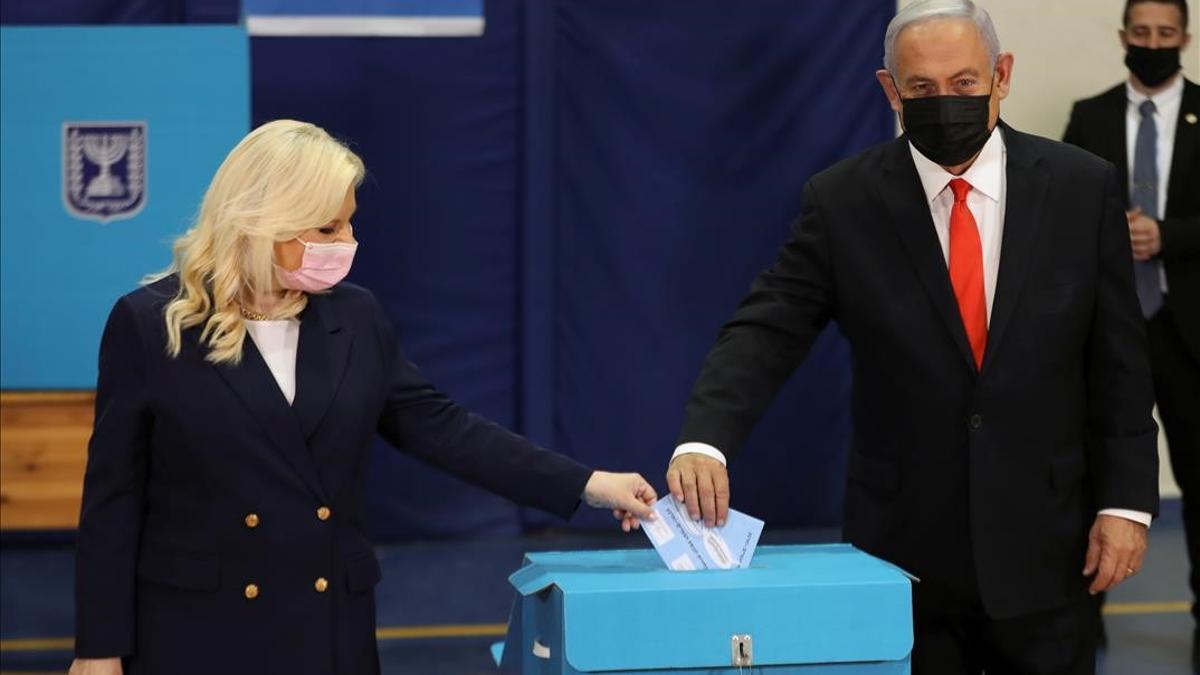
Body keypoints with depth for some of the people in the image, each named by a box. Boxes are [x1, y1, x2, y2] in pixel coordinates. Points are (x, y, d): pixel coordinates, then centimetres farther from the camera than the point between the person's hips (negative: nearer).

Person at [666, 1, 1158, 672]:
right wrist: (704, 441, -26)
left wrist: (1127, 500, -3)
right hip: (907, 550, 0)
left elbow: (1119, 359, 1)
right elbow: (765, 334, -9)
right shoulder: (844, 201, -4)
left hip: (1042, 548, 1)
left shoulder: (1081, 187, -2)